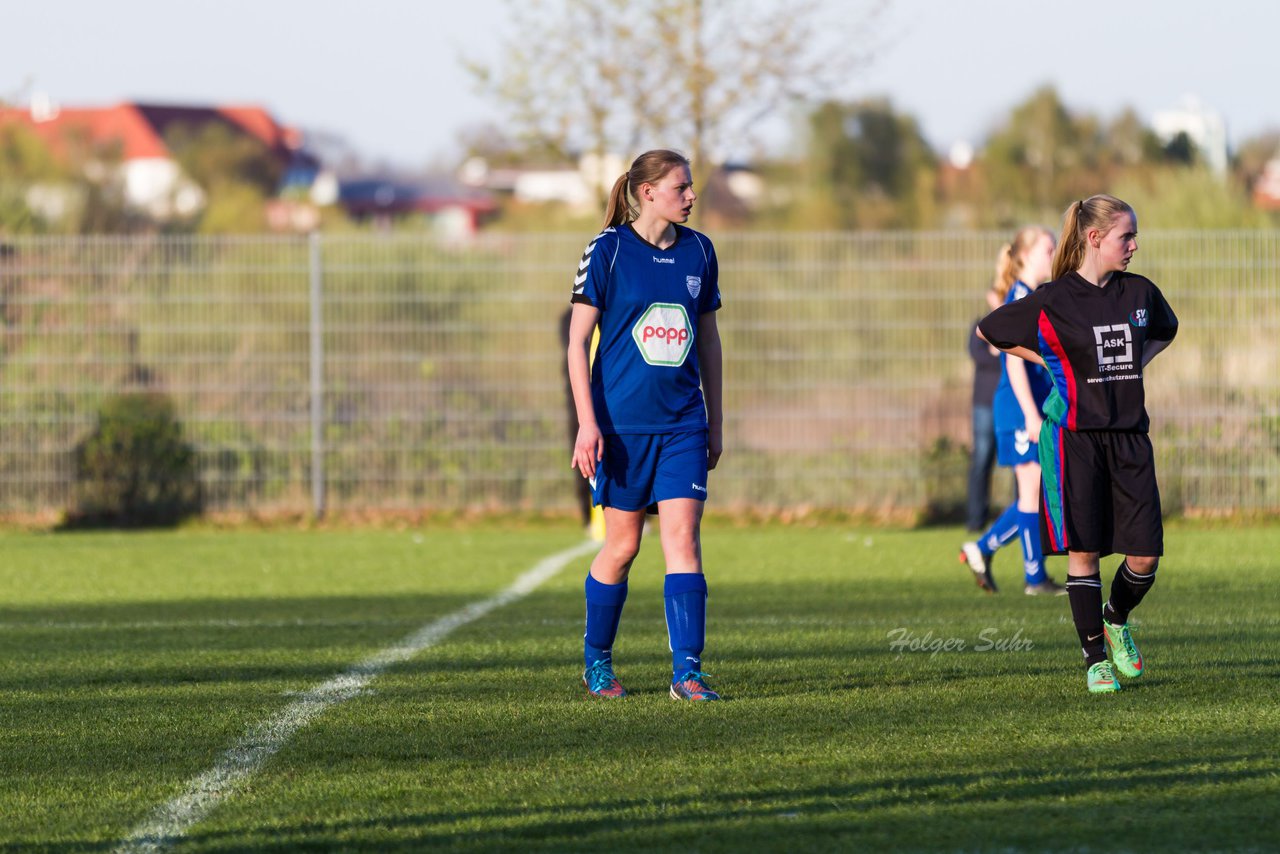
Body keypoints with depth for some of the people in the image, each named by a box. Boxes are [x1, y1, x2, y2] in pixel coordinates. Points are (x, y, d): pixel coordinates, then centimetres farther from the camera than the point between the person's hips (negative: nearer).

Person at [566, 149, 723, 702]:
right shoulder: (607, 250, -5)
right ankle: (596, 661, 23)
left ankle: (687, 672, -9)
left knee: (683, 538, -8)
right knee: (622, 546, 4)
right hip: (621, 422, -3)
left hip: (683, 423, 3)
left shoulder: (698, 251, 8)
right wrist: (587, 423, -12)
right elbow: (577, 341, -5)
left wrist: (715, 422, 15)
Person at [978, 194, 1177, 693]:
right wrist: (1048, 361, 2)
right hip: (1075, 435, -4)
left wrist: (1134, 363, 13)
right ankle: (1095, 656, 7)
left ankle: (1116, 619, 29)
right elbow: (987, 331, 5)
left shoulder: (1140, 293, 7)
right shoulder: (1054, 301, -6)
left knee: (1145, 555, -1)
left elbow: (1165, 331, 29)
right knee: (1083, 549, -3)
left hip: (1130, 434, 4)